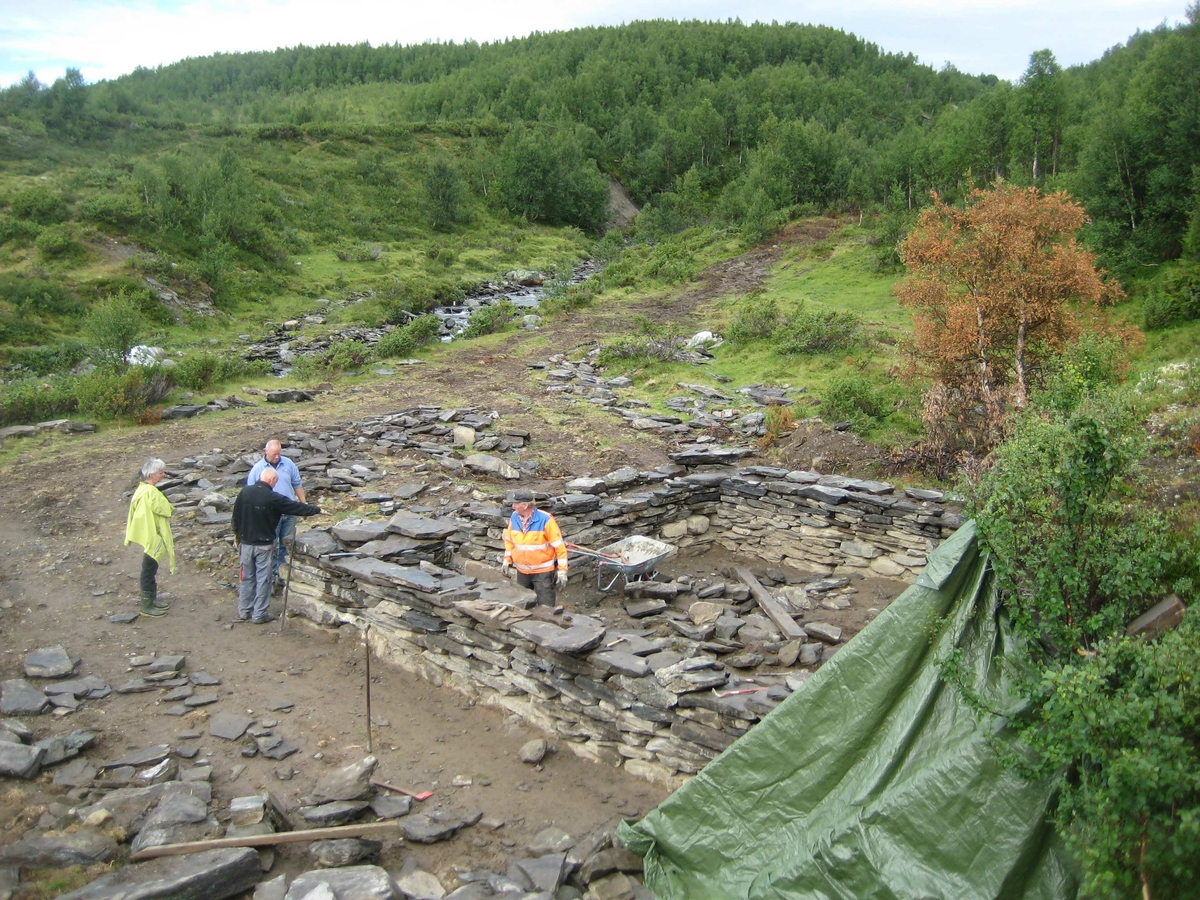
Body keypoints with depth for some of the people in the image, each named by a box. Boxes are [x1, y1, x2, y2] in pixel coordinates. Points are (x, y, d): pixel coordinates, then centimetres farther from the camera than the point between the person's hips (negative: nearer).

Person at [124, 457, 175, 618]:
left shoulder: (144, 488, 7)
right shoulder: (151, 493, -25)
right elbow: (167, 510, -25)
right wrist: (168, 506, -2)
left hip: (150, 535, 10)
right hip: (151, 538, -10)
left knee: (151, 569, 20)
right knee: (149, 570, 1)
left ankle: (153, 598, 33)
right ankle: (147, 606, 11)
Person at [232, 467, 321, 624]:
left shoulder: (245, 492, -3)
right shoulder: (273, 498, -17)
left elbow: (236, 515, 7)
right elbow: (296, 507, -9)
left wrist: (237, 533, 21)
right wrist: (316, 509, 5)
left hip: (246, 543, 5)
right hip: (264, 545, -5)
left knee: (247, 577, 15)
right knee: (263, 579, 4)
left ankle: (244, 611, 23)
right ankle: (259, 614, 8)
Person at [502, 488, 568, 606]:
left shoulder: (545, 519, -20)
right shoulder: (514, 517, -3)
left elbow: (559, 546, -16)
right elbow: (509, 540, 13)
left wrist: (562, 571, -18)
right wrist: (507, 560, 6)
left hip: (543, 571, -5)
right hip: (522, 571, 6)